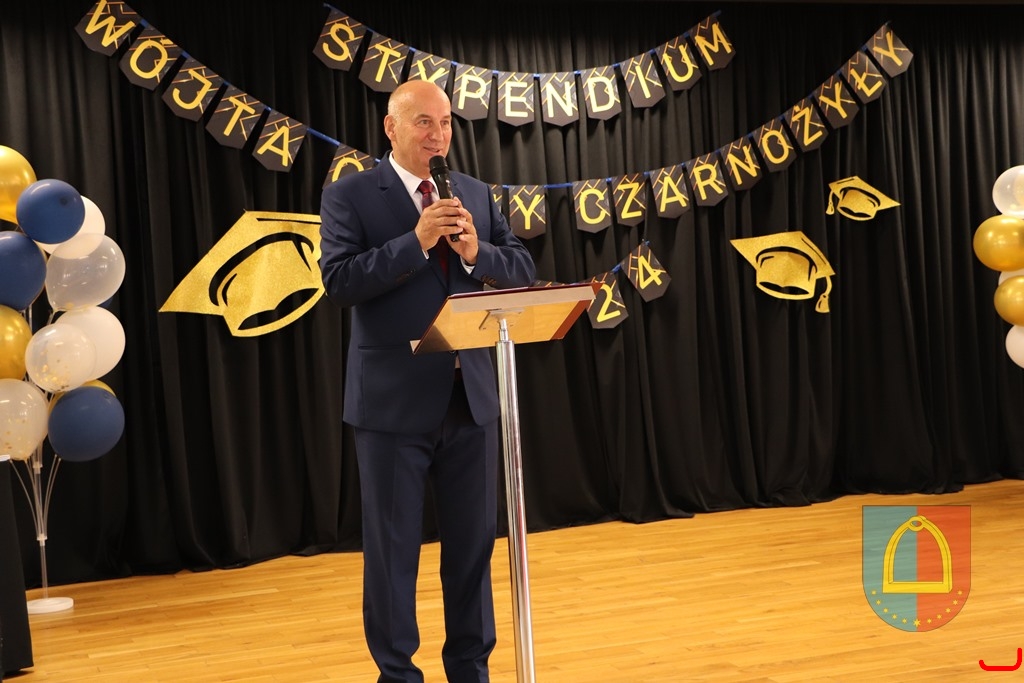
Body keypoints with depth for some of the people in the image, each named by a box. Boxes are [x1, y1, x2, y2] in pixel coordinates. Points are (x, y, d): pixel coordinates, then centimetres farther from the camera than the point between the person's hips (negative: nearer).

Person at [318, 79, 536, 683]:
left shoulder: (476, 194, 11)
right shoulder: (350, 195, -2)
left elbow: (523, 270, 8)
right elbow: (339, 281, -14)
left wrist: (476, 251, -12)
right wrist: (417, 240, -21)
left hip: (470, 395, 4)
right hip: (394, 400, -4)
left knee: (473, 540, 12)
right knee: (392, 546, 5)